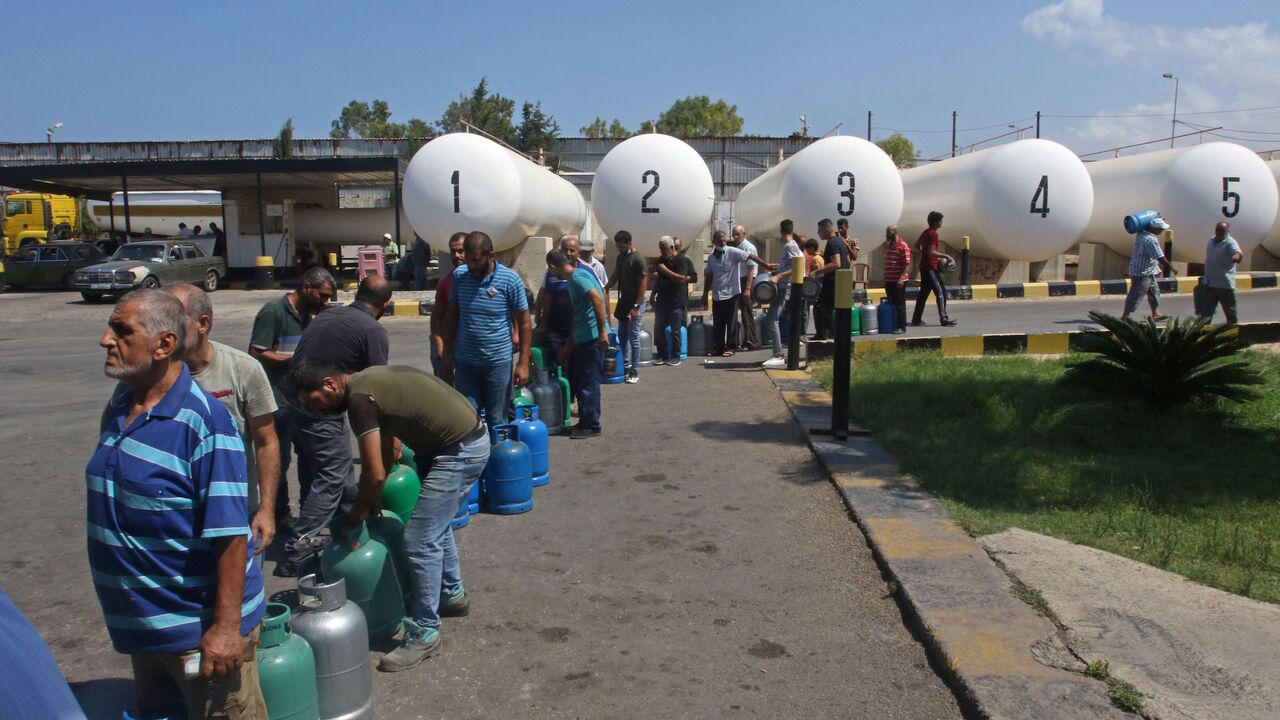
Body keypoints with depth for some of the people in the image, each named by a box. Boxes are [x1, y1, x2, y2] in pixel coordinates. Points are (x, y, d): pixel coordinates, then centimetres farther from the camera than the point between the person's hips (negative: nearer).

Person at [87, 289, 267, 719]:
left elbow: (231, 534, -24)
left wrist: (226, 626, -24)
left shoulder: (203, 421, -24)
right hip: (140, 623, 8)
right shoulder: (117, 410, 3)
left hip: (201, 631, -8)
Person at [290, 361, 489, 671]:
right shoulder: (369, 379, 11)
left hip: (459, 452, -10)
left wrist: (356, 515, 0)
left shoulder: (359, 398, -18)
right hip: (472, 436, 11)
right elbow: (390, 446, 20)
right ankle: (452, 595, 42)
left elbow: (375, 474, -17)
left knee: (420, 541, -6)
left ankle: (424, 634, 5)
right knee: (436, 526, 25)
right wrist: (374, 498, 20)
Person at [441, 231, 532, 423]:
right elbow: (452, 314, 12)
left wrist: (523, 363, -8)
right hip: (464, 363, 3)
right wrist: (447, 353, 10)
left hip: (498, 363, -3)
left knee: (498, 421, 6)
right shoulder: (459, 276, 2)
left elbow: (524, 322, -5)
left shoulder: (510, 279, -9)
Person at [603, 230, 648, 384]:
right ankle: (625, 367, 22)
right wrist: (606, 288, -5)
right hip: (623, 300, 8)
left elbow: (643, 284, -17)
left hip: (635, 303, -8)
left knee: (633, 337, -5)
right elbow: (616, 275, 13)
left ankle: (635, 372, 1)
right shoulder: (620, 257, 9)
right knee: (622, 335, 13)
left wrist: (636, 307, -20)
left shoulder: (637, 259, -16)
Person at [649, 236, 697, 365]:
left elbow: (681, 279, -22)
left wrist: (665, 270, -20)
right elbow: (656, 279, 18)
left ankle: (675, 356, 10)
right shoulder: (661, 260, 12)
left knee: (675, 331, 1)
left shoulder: (682, 261, -10)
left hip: (677, 302, -6)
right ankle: (662, 354, 16)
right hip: (662, 301, 6)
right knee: (658, 330, 6)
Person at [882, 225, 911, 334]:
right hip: (888, 280, 8)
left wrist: (901, 278, -21)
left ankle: (901, 327, 3)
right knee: (891, 303, 11)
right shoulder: (887, 245, 14)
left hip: (898, 281, -8)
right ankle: (891, 325, 19)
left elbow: (907, 264, -15)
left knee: (900, 304, -2)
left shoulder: (903, 246, -11)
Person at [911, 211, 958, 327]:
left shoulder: (926, 232, 13)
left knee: (924, 292, 12)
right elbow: (931, 252, -22)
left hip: (924, 266, 10)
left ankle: (916, 319, 13)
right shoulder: (933, 234, -16)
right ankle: (943, 318, -7)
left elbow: (917, 246, 23)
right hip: (931, 267, -10)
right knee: (941, 291, -7)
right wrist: (945, 256, -17)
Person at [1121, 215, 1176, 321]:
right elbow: (1161, 258, -21)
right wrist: (1172, 269, -10)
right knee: (1136, 294, -4)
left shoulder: (1142, 233, 1)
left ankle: (1156, 313, 30)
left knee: (1154, 291, 20)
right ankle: (1125, 317, 1)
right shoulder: (1150, 240, -25)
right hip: (1142, 273, -10)